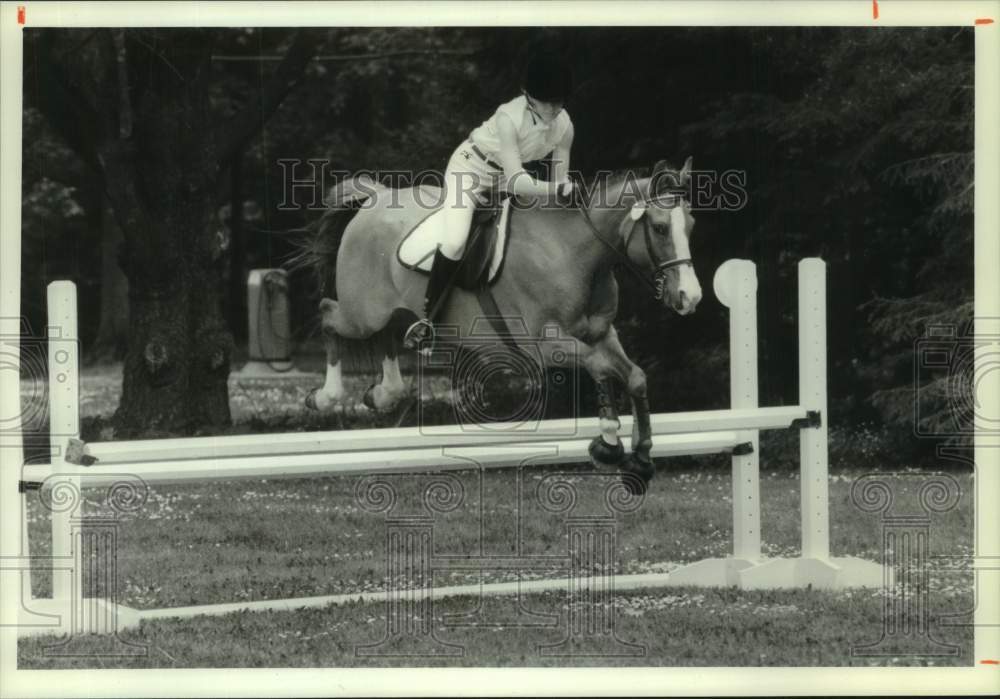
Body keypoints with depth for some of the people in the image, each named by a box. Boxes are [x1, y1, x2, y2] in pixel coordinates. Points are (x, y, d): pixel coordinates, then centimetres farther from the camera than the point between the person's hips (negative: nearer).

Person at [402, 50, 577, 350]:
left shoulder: (564, 126, -20)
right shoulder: (510, 117, -37)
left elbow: (559, 179, -10)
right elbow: (515, 181, -41)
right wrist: (559, 190, -49)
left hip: (504, 176, 6)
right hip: (471, 167, -6)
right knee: (454, 241, -22)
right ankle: (428, 316, -9)